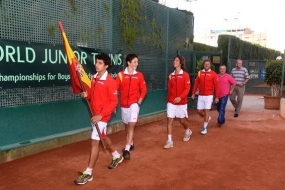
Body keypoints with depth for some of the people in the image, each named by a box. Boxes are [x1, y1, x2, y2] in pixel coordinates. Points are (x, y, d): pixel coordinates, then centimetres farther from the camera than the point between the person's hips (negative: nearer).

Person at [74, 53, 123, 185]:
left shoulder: (110, 81, -17)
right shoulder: (94, 78, 5)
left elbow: (114, 101, -17)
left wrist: (101, 115, -23)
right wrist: (87, 95, -5)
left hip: (103, 115, -8)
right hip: (94, 114, 9)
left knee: (94, 142, -8)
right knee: (103, 137, 23)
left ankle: (88, 173, 2)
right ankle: (117, 156, 45)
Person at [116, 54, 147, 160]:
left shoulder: (139, 75, 0)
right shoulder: (120, 75, -4)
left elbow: (143, 89, 4)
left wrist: (139, 101, -4)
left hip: (134, 103, -1)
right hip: (123, 104, 2)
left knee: (131, 125, -11)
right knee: (126, 125, 15)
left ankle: (126, 149, -9)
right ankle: (131, 144, 37)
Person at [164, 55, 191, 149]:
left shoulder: (185, 75, -7)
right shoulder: (171, 75, 6)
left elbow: (187, 88, -12)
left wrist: (180, 97, -26)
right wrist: (169, 99, 12)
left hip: (181, 101, -3)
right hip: (171, 102, 3)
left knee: (182, 120, 12)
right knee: (169, 120, -5)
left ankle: (188, 131, 43)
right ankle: (169, 141, 0)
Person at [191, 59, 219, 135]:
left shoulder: (213, 74, -4)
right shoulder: (199, 73, 5)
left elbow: (216, 86, -5)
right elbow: (196, 83, 7)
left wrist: (217, 96, -8)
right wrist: (193, 93, 3)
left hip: (209, 96, -3)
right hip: (200, 95, 3)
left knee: (206, 110, -5)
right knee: (199, 111, 6)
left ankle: (204, 128, 7)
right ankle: (207, 118, 37)